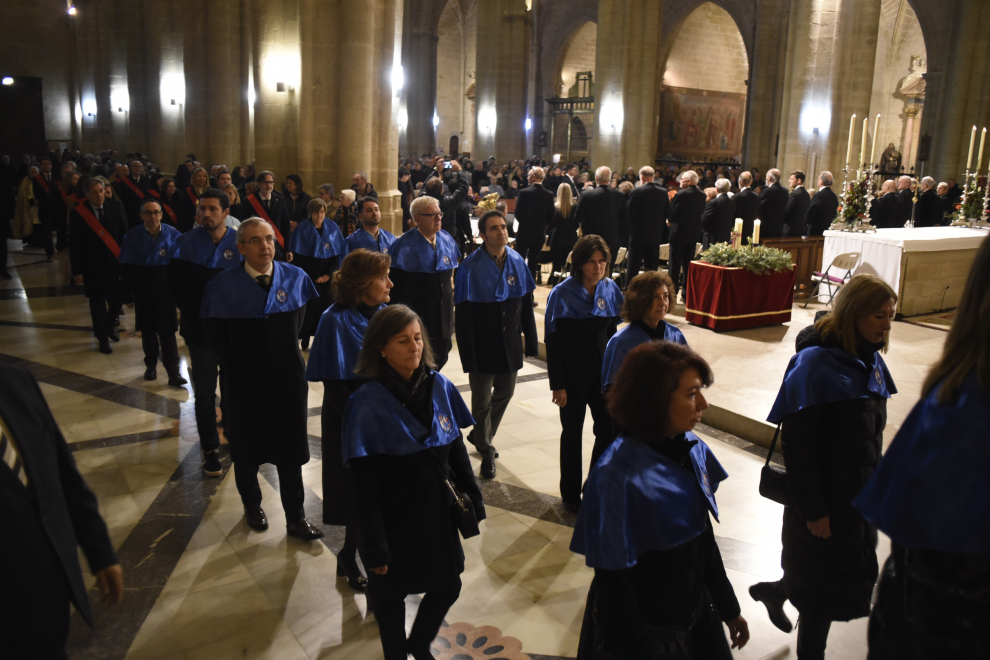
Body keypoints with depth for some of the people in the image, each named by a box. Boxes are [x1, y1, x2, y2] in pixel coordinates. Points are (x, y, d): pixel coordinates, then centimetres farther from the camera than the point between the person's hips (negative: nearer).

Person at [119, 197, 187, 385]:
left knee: (167, 331, -2)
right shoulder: (132, 236, -4)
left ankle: (173, 371, 2)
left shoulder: (173, 235, -7)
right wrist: (129, 295, -2)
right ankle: (151, 365, 28)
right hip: (143, 291, 2)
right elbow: (126, 268, -1)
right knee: (147, 330, 12)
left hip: (166, 290, -1)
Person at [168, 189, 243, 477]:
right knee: (204, 392, 6)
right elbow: (175, 282, -2)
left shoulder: (240, 242, -6)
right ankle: (210, 449, 18)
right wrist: (191, 311, -7)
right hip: (200, 329, 0)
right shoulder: (186, 242, -4)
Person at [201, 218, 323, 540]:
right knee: (247, 449, 16)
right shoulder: (222, 286, -12)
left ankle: (296, 519, 19)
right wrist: (239, 363, 2)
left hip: (287, 378, 1)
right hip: (245, 381, -1)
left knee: (290, 450, 7)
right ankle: (252, 506, 39)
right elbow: (215, 338, -3)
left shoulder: (296, 277, -5)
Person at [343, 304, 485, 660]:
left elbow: (457, 449, 4)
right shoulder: (367, 403, -20)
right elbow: (365, 485, -17)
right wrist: (374, 547, -15)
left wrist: (473, 498, 6)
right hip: (395, 520, -4)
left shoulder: (440, 387, -7)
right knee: (391, 594, 17)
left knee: (448, 587, 20)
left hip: (439, 513, 5)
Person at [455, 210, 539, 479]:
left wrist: (531, 342, 4)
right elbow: (463, 315, -14)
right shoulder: (470, 266, -15)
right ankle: (486, 452, 29)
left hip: (510, 344, 5)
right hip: (483, 345, -5)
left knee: (504, 393, 19)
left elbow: (526, 305, 5)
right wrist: (468, 355, -15)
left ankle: (480, 436, 45)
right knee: (482, 400, 7)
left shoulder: (517, 262, -1)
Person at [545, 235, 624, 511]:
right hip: (573, 375, -4)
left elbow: (612, 332, 9)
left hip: (603, 373, 4)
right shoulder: (562, 294, -13)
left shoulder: (610, 289, 0)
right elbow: (553, 342, -11)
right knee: (572, 433, 10)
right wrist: (557, 384, -13)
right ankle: (571, 494, 27)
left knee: (609, 431, 5)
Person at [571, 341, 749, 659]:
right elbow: (611, 580, -22)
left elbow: (704, 536, 6)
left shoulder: (693, 451, -7)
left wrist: (729, 608, 15)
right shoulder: (618, 477, -29)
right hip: (646, 631, -6)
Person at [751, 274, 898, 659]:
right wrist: (812, 510, -19)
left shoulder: (869, 361, 4)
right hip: (826, 500, -8)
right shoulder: (815, 364, -21)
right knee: (826, 593, 8)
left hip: (858, 497, 8)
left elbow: (869, 435, 13)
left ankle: (774, 591, 45)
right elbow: (796, 444, -21)